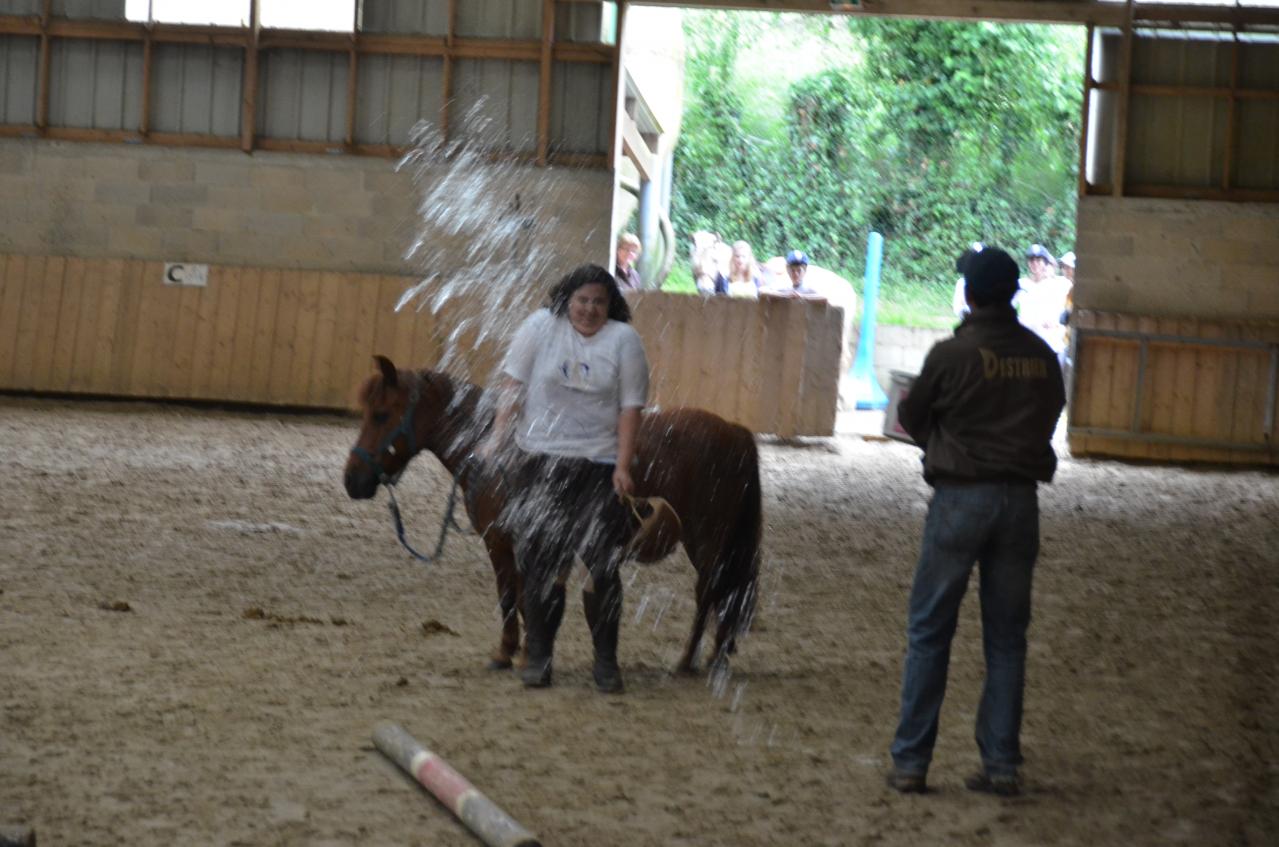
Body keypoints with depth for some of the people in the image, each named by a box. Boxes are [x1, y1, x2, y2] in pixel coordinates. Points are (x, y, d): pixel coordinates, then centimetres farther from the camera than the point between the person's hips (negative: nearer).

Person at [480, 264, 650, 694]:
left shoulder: (624, 339, -3)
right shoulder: (540, 327, 0)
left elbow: (630, 408, -4)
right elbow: (513, 385, 1)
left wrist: (623, 466, -10)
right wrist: (498, 438, -7)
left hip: (598, 465, -1)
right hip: (539, 461, 1)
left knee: (603, 568, 0)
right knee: (540, 565, 6)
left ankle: (606, 661, 12)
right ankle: (538, 656, 15)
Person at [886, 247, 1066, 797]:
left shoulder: (952, 354, -9)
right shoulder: (1042, 358, 3)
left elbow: (911, 417, 3)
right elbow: (1049, 416, 9)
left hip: (960, 498, -4)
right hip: (1021, 499, 4)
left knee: (929, 633, 4)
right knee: (1006, 638, 11)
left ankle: (910, 762, 2)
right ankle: (1002, 764, 10)